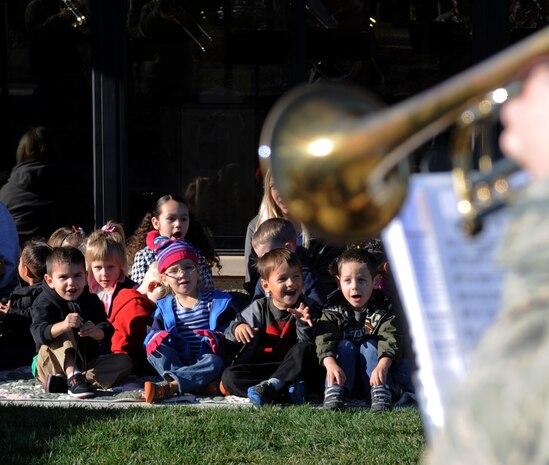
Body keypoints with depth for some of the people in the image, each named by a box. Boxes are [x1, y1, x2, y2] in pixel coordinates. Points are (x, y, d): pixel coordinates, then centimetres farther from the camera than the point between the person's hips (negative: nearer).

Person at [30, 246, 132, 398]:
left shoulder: (92, 301, 6)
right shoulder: (44, 303, -8)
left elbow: (106, 332, -6)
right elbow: (39, 333, -27)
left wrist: (96, 332, -32)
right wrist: (63, 326, -48)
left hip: (86, 365, 5)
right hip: (53, 366, -5)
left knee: (124, 361, -16)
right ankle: (74, 378, -45)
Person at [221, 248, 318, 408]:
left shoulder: (304, 309, -2)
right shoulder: (259, 309, 2)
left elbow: (309, 344, -10)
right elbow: (229, 333, 4)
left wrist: (303, 324, -27)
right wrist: (237, 327, -20)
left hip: (292, 369, -1)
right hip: (260, 369, 2)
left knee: (303, 350, -30)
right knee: (228, 376, -24)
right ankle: (286, 391, -36)